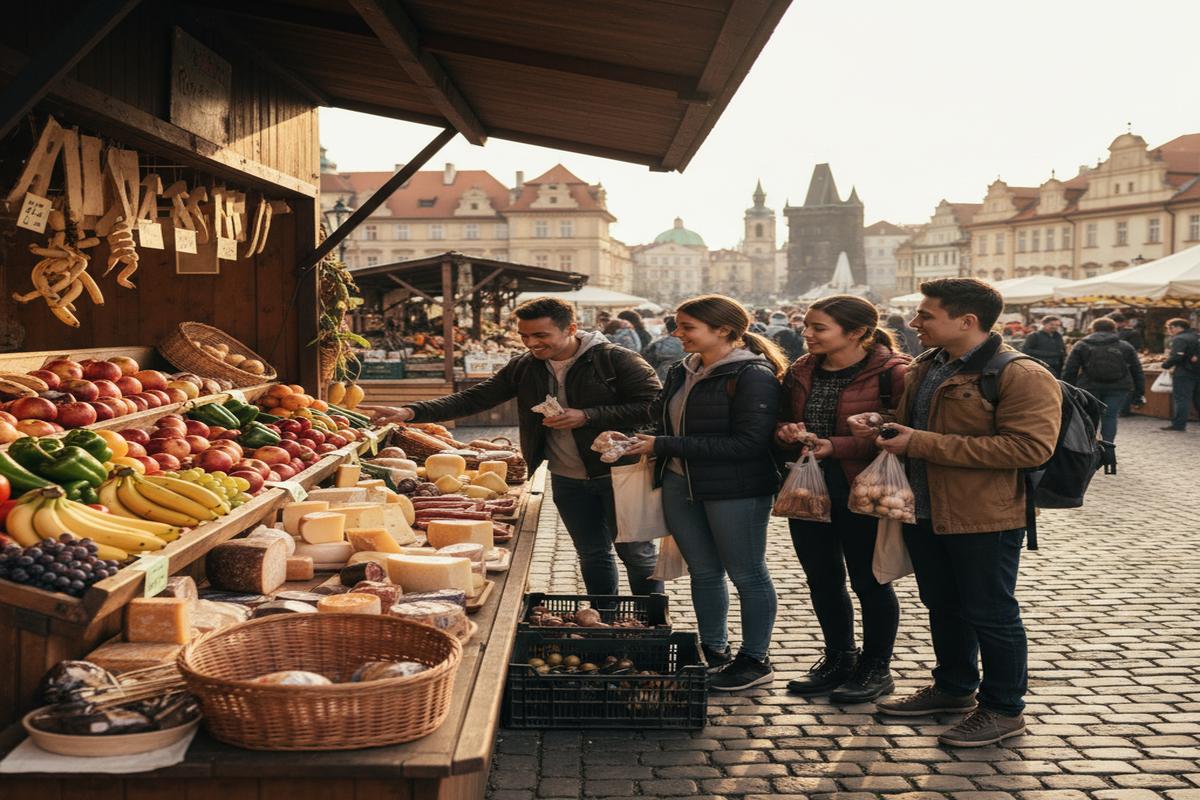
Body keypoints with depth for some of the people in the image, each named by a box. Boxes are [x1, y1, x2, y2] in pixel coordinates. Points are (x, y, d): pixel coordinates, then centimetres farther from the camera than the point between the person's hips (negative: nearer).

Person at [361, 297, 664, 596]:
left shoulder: (616, 360, -14)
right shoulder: (523, 367, 1)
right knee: (592, 555, 16)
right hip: (567, 480, 5)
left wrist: (586, 417, -23)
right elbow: (473, 399, -1)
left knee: (637, 554, 5)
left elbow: (653, 406, -17)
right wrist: (410, 412, -14)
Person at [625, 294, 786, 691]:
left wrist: (666, 446, -22)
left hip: (735, 490, -7)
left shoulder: (753, 376, -16)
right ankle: (713, 653, 29)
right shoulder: (682, 372, 9)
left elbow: (747, 443, -23)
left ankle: (756, 660, 19)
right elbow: (663, 424, 17)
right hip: (680, 484, 8)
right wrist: (634, 441, -7)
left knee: (747, 575, 6)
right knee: (703, 572, 16)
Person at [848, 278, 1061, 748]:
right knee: (943, 607, 20)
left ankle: (1004, 710, 19)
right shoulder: (924, 370, 12)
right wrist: (878, 426, 1)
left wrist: (924, 443, -26)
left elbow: (1030, 447, -27)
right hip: (924, 512, 8)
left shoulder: (1022, 376, -16)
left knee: (990, 614, 3)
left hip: (984, 519, -8)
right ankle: (953, 688, 37)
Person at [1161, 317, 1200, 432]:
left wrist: (1165, 365, -9)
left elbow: (1176, 357, -22)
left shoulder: (1179, 339, -14)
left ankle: (1179, 424, -5)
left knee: (1181, 399, -5)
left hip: (1183, 374, -8)